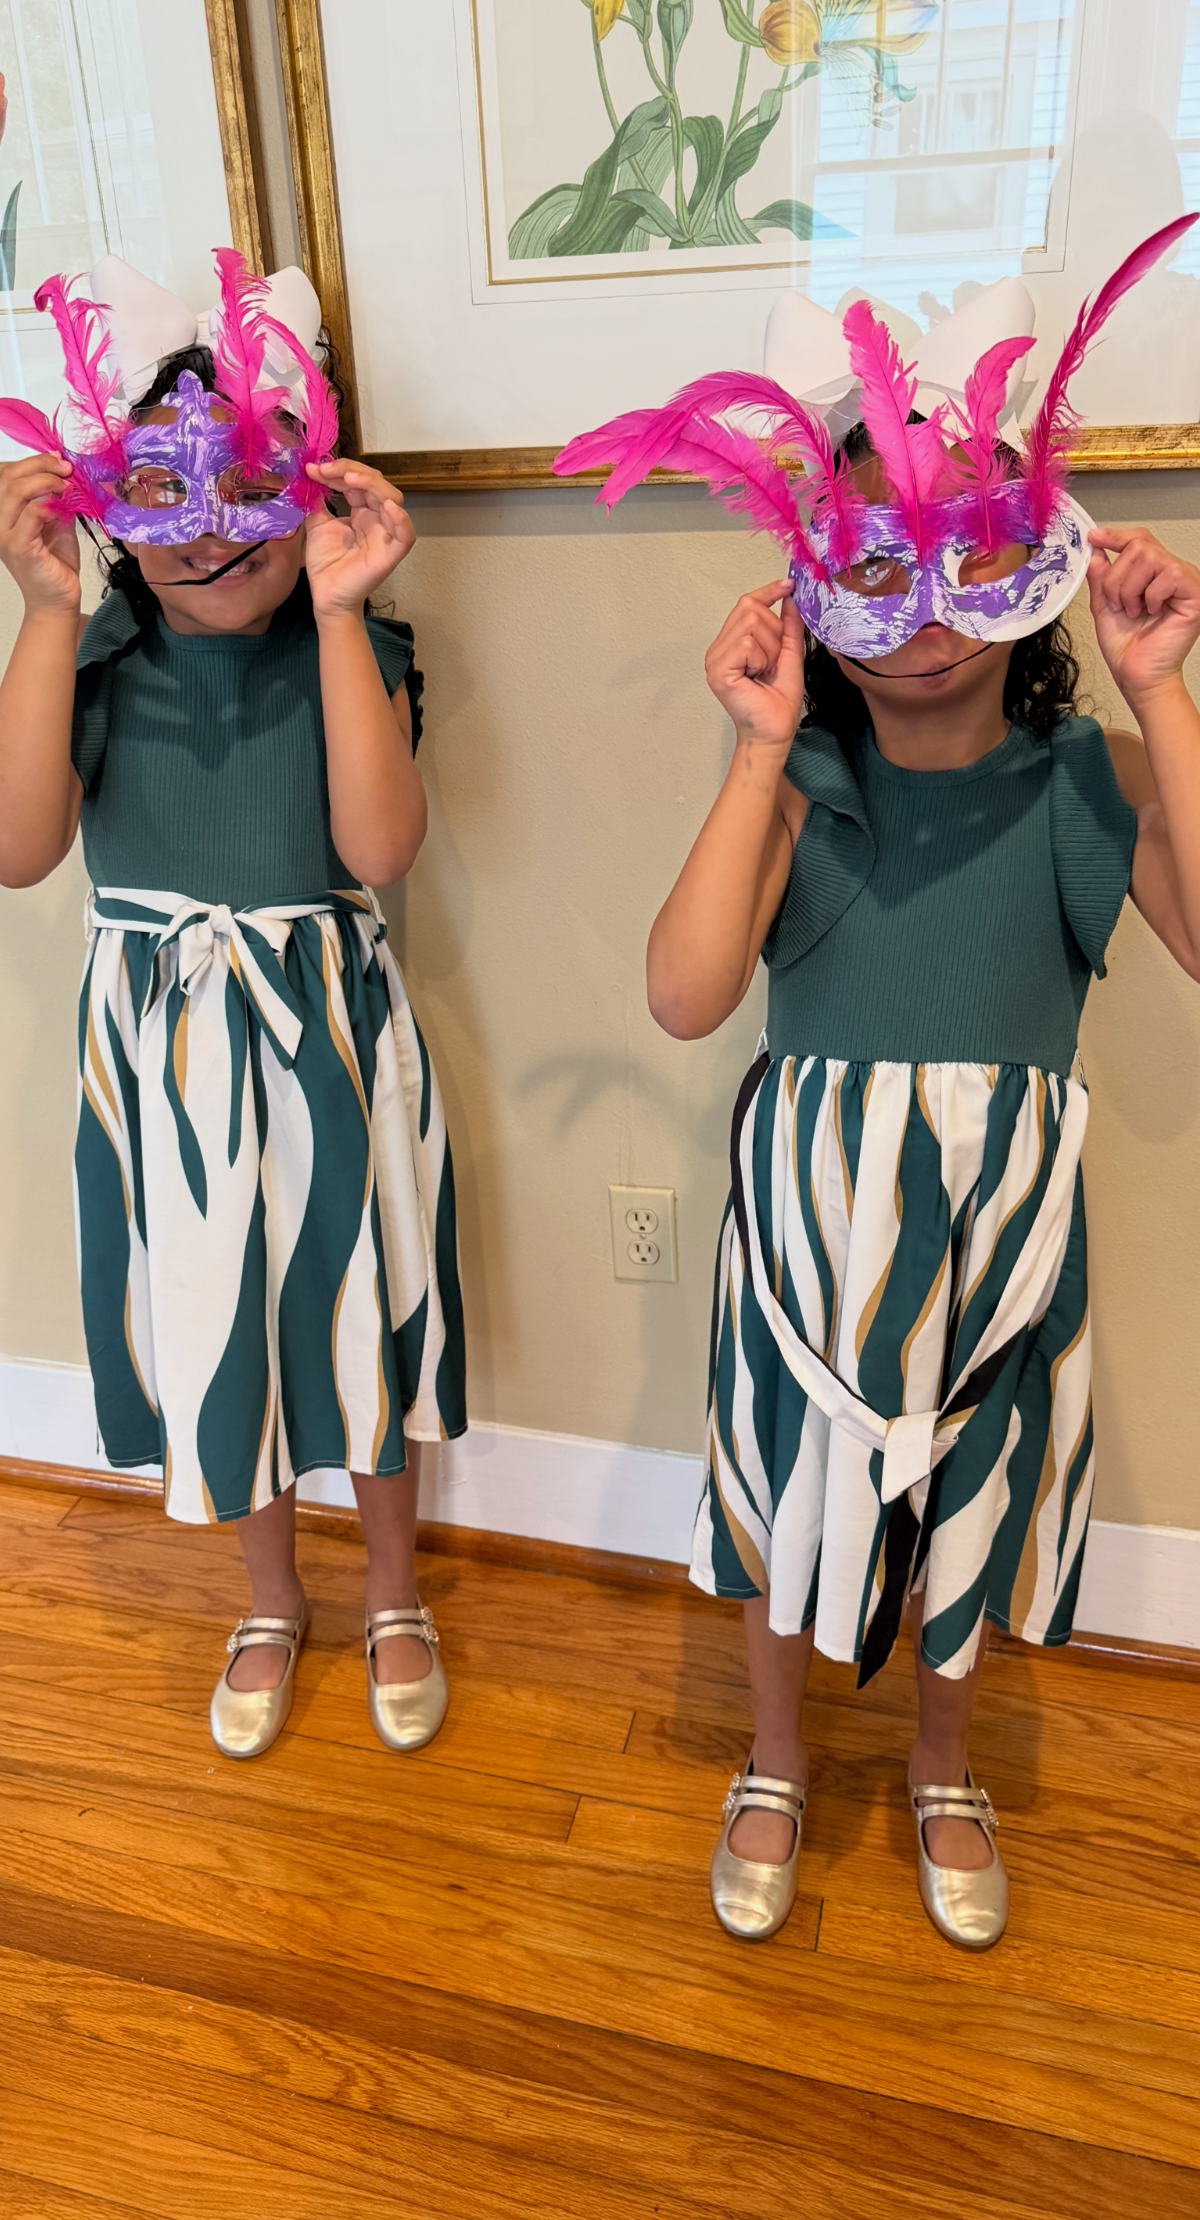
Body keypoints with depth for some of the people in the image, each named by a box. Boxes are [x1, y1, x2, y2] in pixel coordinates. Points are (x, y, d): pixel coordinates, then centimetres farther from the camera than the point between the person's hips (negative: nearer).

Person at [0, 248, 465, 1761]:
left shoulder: (351, 649, -7)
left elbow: (377, 848, -23)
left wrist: (339, 610, -24)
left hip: (329, 1037, -2)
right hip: (162, 1047, 2)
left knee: (359, 1314, 13)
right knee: (207, 1326, 16)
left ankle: (395, 1595, 40)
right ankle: (271, 1601, 42)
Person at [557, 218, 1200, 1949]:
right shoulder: (800, 782, -9)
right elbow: (686, 997, -23)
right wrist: (759, 749, -23)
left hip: (998, 1202, 1)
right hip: (811, 1193, 0)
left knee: (970, 1496, 19)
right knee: (790, 1480, 16)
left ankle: (946, 1774, 48)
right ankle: (776, 1765, 45)